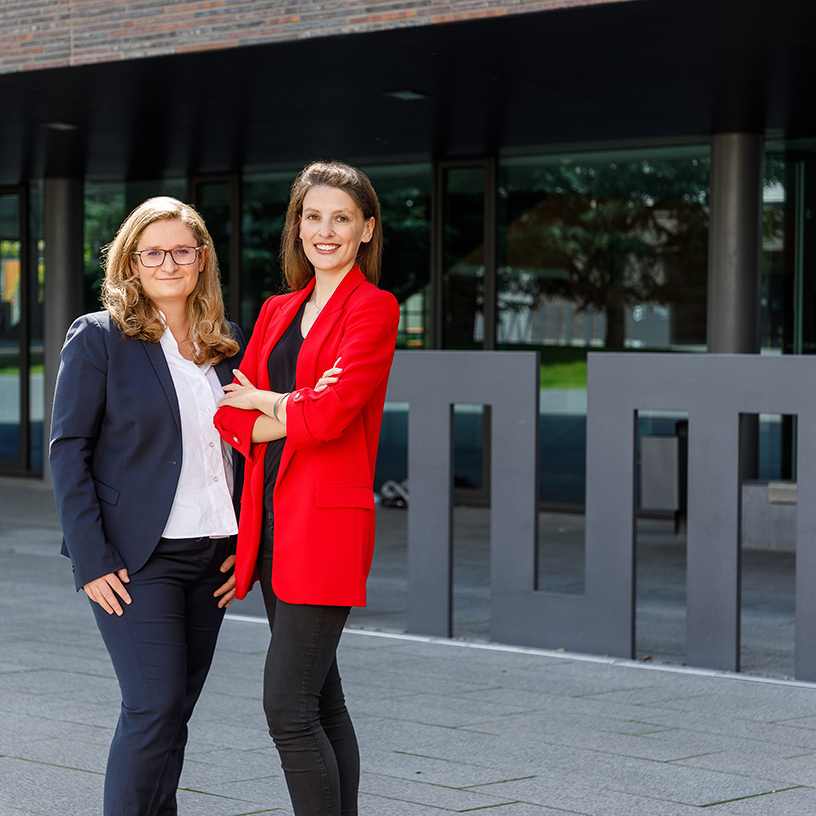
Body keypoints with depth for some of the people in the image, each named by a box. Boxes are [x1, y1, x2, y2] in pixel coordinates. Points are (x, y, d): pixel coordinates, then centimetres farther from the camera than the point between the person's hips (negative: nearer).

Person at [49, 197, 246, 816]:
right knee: (154, 707, -12)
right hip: (137, 557, -5)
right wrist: (92, 558, -13)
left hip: (210, 555, 5)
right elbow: (67, 451, -6)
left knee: (175, 710, 9)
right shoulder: (98, 338, -3)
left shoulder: (227, 346, 12)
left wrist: (245, 544, 7)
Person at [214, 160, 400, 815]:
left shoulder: (374, 308, -5)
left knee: (288, 707, -11)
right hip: (274, 515, 7)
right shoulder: (278, 311, 16)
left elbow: (329, 415, -16)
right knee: (321, 699, 12)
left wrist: (262, 402, 1)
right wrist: (293, 409, -10)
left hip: (327, 518, -7)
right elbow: (231, 412, 8)